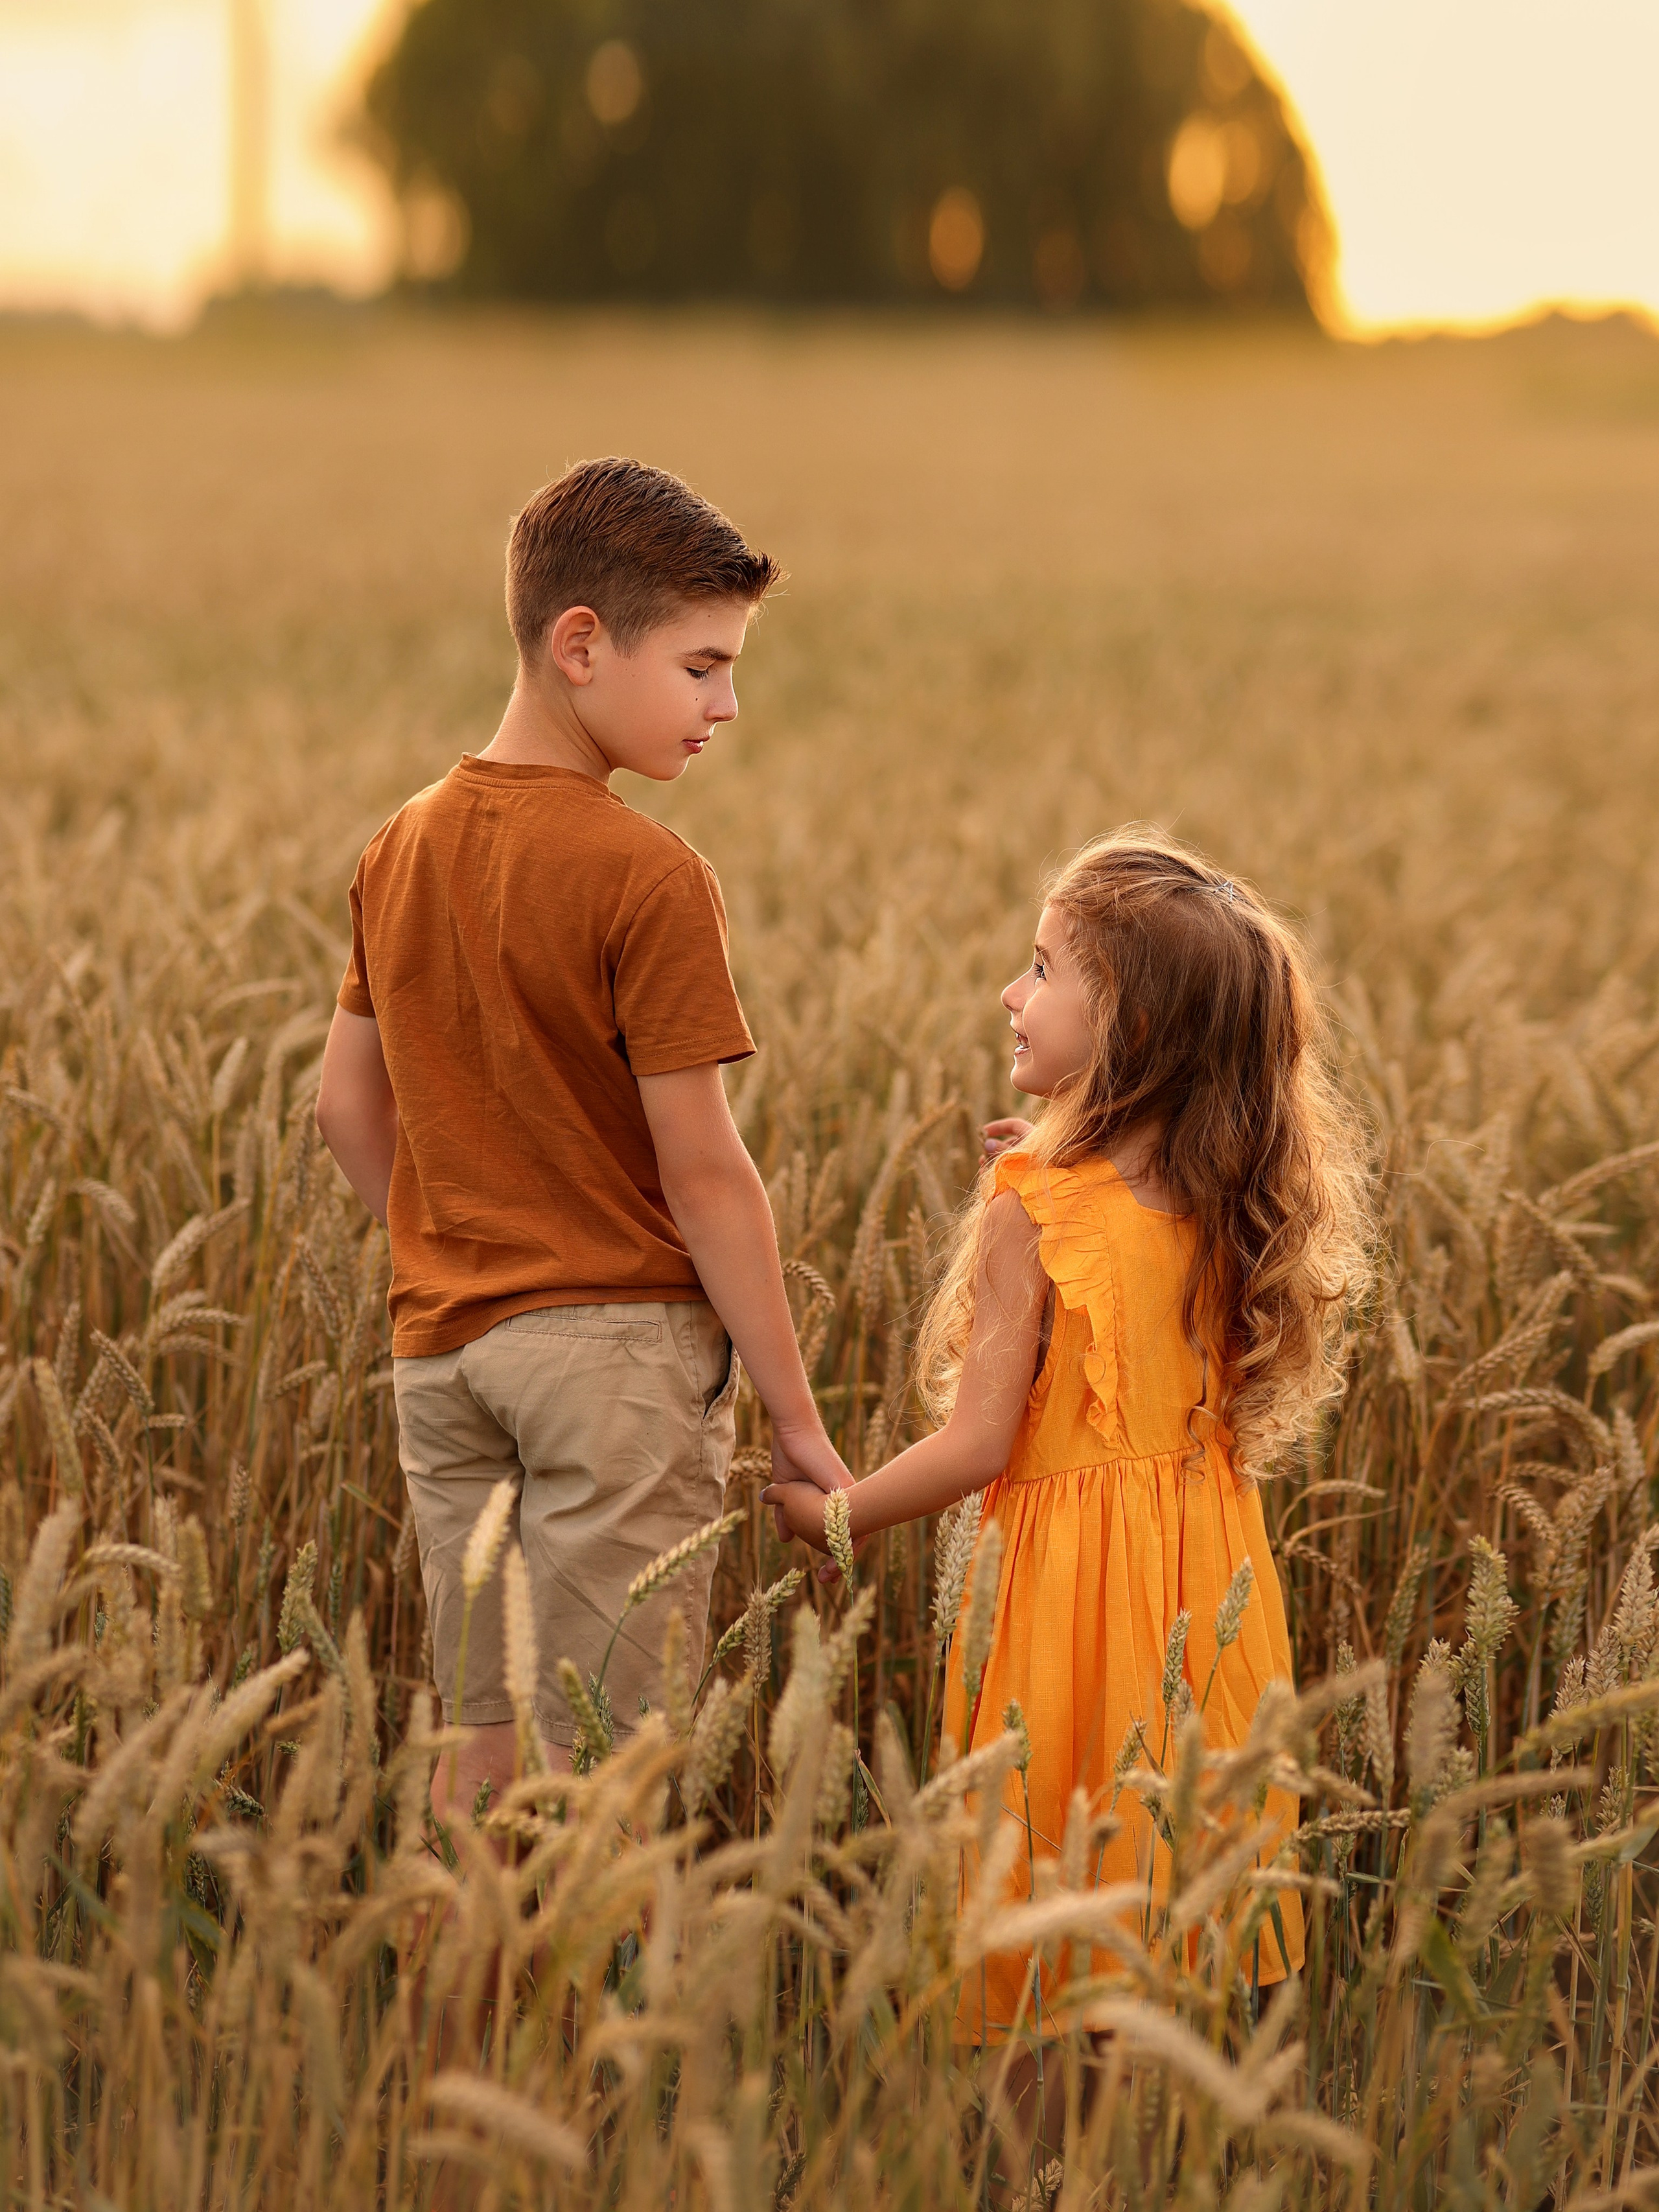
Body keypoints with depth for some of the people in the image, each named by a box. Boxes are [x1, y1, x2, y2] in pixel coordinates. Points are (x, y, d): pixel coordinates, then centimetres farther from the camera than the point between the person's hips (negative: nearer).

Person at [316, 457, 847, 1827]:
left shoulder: (404, 850, 8)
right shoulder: (649, 878, -13)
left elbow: (349, 1108, 13)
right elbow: (702, 1171, -14)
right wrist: (795, 1415, -8)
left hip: (441, 1350, 7)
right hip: (622, 1338, -6)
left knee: (480, 1754, 12)